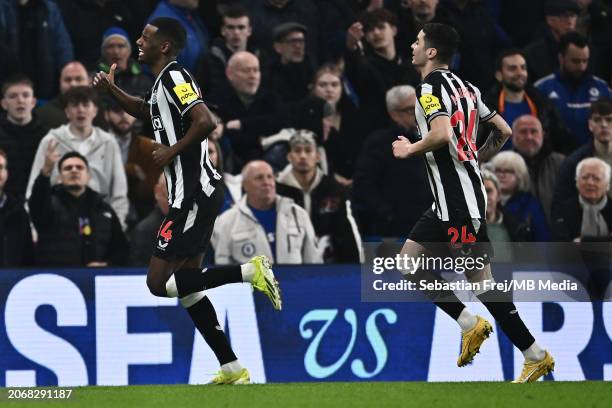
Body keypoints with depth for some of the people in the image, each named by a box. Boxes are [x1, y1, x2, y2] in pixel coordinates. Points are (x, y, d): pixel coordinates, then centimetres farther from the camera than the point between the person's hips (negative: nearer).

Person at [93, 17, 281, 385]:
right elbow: (145, 110, 40)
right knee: (186, 285, 11)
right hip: (196, 194, 10)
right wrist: (112, 90, 27)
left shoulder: (175, 76, -13)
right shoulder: (164, 82, 17)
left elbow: (205, 122, -27)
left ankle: (250, 271, -12)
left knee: (159, 282, -10)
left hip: (194, 196, -10)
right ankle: (233, 369, 11)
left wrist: (172, 151, -16)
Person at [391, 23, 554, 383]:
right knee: (409, 264, 11)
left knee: (480, 280, -8)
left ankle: (537, 356, -6)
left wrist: (410, 150, -11)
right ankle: (471, 325, 9)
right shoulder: (464, 87, 16)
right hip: (448, 202, 10)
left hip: (460, 202, -10)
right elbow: (504, 131, 19)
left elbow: (441, 134, -28)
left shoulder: (431, 86, -11)